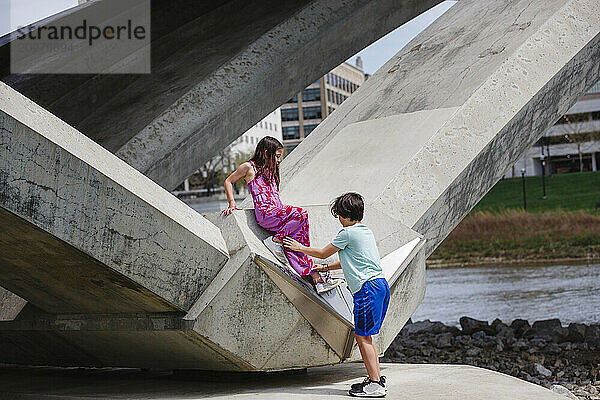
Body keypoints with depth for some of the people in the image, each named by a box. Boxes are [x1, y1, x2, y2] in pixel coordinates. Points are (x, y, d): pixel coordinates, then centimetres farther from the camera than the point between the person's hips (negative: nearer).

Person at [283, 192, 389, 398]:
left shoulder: (347, 232, -7)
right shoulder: (366, 231, 20)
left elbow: (323, 253, 5)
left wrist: (300, 248, 18)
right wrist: (326, 268, 35)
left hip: (368, 287, -9)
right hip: (380, 284, 10)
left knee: (362, 336, -6)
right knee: (365, 336, 14)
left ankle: (375, 384, -8)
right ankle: (377, 378, 16)